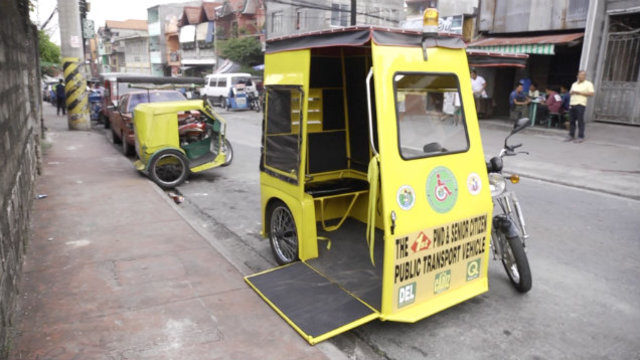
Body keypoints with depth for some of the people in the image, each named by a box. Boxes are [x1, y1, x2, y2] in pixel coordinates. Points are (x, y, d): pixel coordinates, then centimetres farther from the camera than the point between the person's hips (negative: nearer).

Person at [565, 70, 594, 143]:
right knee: (571, 121, 5)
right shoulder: (574, 84, 21)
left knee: (580, 121, -6)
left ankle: (581, 137, -3)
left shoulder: (588, 84, 2)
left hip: (580, 104, -5)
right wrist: (571, 92, 2)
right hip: (572, 104, 6)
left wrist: (579, 92, -12)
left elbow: (591, 94, -7)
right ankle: (571, 136, 12)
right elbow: (570, 92, 27)